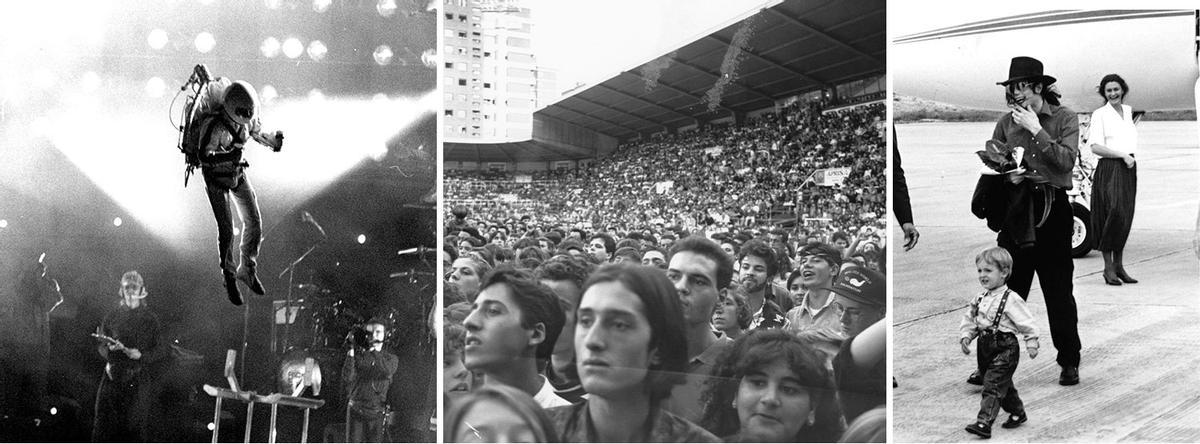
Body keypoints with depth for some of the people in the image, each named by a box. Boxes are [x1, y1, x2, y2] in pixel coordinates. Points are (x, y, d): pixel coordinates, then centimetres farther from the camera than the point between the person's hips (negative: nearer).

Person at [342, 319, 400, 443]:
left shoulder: (391, 358, 4)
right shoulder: (358, 355, 4)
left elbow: (387, 371, -19)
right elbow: (347, 378, -8)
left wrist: (374, 351, -21)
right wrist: (351, 355, -18)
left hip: (377, 414, -1)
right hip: (357, 410, 1)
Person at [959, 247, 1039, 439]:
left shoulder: (1011, 300, -13)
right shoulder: (979, 299, 8)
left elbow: (1026, 323, -11)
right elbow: (969, 320, 14)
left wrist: (1031, 343, -13)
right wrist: (965, 337, 0)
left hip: (1005, 349, -8)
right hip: (985, 348, 8)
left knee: (993, 385, -14)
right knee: (1004, 384, 21)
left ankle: (984, 423, -18)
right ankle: (1017, 413, 40)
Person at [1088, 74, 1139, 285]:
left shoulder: (1128, 110, 16)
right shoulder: (1100, 114, -3)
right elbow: (1095, 147, -12)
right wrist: (1123, 155, -13)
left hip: (1128, 169, 6)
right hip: (1109, 170, -6)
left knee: (1125, 218, 6)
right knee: (1114, 214, -14)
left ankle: (1119, 265, 13)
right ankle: (1108, 267, -8)